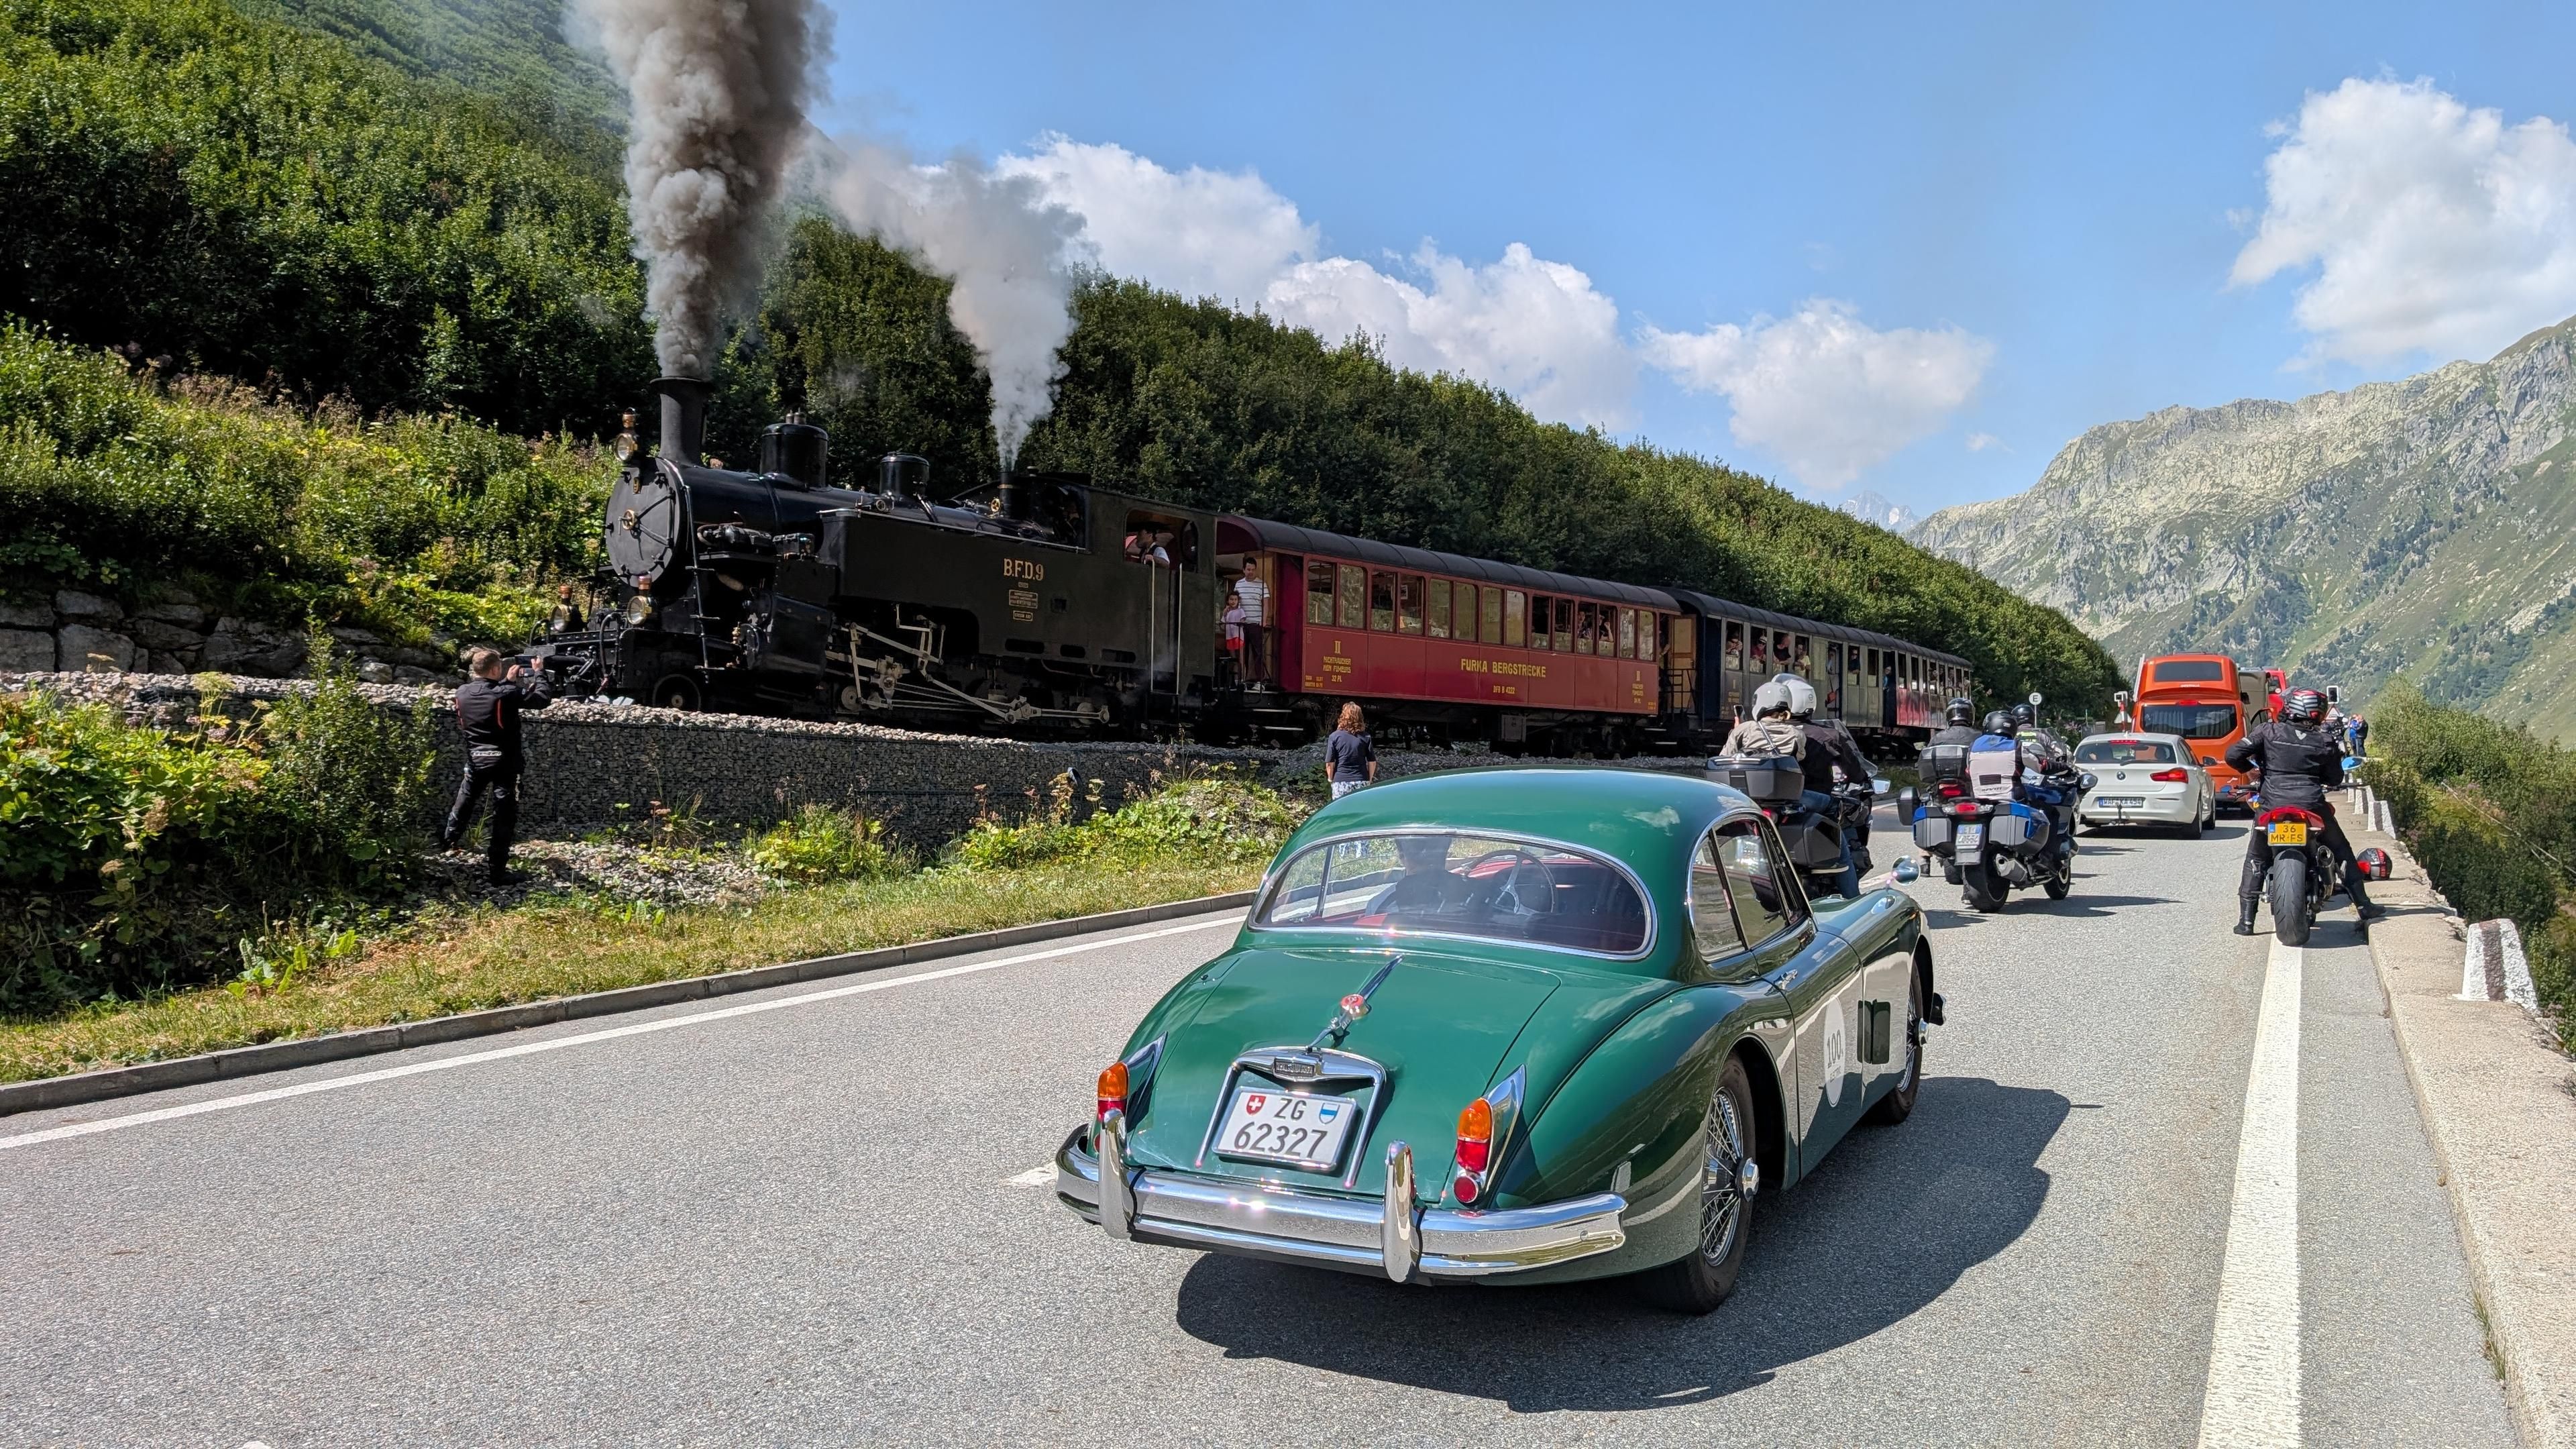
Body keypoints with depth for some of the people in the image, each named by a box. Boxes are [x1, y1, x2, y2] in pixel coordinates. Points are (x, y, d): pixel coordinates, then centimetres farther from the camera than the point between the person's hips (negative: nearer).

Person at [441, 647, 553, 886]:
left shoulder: (462, 693, -1)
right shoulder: (506, 694, -18)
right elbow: (543, 699, -10)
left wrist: (507, 681, 21)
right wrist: (539, 672, 3)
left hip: (475, 759, 5)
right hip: (503, 761, -5)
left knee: (464, 801, 30)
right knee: (504, 815, 1)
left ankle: (447, 841, 49)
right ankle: (495, 870, 2)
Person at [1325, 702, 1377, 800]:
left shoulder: (1335, 736, -5)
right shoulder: (1365, 737, 1)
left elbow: (1329, 763, -4)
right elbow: (1372, 762, 3)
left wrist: (1330, 779, 12)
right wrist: (1369, 779, 18)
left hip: (1341, 782, -2)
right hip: (1361, 782, 2)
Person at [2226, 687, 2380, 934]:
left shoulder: (2268, 731, -1)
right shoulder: (2325, 742, 5)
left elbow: (2233, 755, -8)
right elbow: (2335, 779, 14)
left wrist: (2250, 767, 13)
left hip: (2272, 806, -1)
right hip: (2312, 806, 1)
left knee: (2256, 860, 11)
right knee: (2342, 851, 22)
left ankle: (2246, 920, 3)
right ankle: (2364, 906, 27)